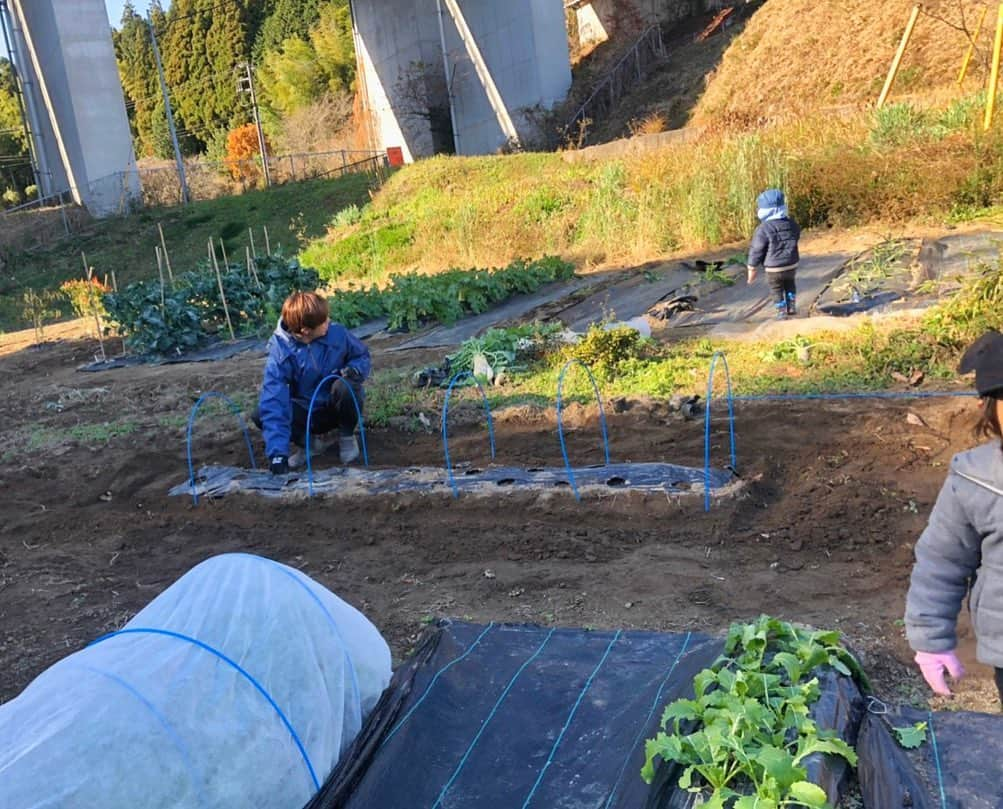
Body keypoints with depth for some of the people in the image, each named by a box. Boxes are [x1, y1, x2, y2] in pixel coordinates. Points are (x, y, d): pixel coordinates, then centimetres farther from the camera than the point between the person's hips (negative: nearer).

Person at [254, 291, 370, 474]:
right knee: (261, 415, -24)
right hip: (306, 411, 0)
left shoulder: (337, 333, -18)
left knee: (345, 387, -34)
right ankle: (311, 442, -1)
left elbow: (362, 356, 2)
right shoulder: (280, 352, -23)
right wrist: (277, 452, -41)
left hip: (337, 408, 0)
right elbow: (273, 401, -31)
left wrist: (354, 370, -24)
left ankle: (347, 437, -5)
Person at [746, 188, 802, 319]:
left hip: (773, 269, -5)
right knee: (789, 284, 30)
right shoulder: (791, 224, -2)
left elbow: (756, 251, -15)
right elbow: (797, 236, 18)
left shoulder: (763, 230, -20)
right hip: (791, 265, 5)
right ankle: (791, 307, 31)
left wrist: (752, 270, -5)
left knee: (777, 290, 16)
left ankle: (782, 312, 20)